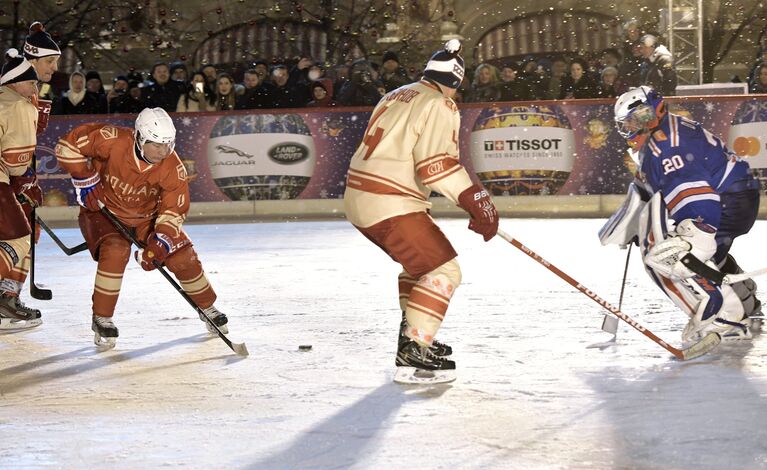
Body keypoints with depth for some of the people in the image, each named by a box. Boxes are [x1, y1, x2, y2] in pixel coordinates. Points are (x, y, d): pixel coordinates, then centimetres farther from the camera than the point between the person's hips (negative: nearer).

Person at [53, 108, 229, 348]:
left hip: (146, 217, 3)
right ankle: (102, 319, -15)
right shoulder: (114, 141, -30)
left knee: (183, 256, -3)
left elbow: (174, 209, -15)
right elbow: (68, 145, -22)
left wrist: (161, 240, -30)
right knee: (115, 251, -31)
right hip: (104, 211, -3)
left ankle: (208, 308, 24)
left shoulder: (172, 168, -21)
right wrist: (84, 179, -21)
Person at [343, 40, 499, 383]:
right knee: (443, 270, -9)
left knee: (421, 260, 27)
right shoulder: (440, 105, -8)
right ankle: (413, 352, -17)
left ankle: (413, 333, 33)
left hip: (357, 197, 10)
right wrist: (476, 200, -23)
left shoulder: (396, 96, 20)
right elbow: (438, 162, -20)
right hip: (390, 204, -10)